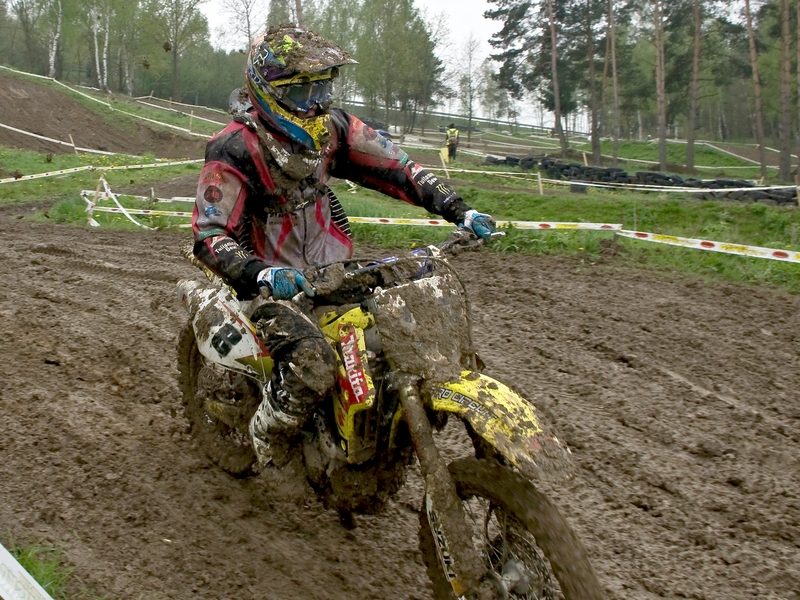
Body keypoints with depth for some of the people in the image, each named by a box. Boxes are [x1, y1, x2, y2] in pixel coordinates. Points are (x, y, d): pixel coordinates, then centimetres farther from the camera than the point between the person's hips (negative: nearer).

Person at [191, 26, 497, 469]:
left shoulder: (330, 127, 0)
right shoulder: (234, 150, -19)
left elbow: (392, 167, 2)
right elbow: (209, 235, -26)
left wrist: (458, 210, -8)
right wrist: (259, 275, -45)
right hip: (277, 281, -7)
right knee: (313, 365, -31)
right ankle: (260, 453, -4)